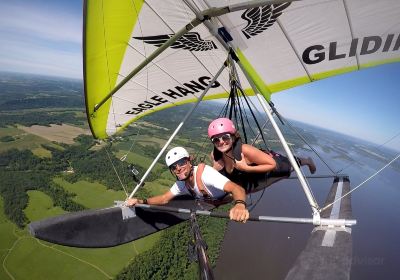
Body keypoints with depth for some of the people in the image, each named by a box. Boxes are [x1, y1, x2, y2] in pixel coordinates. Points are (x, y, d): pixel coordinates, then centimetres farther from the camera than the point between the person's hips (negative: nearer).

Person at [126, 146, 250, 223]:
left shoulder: (204, 172, -35)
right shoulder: (181, 184, -9)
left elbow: (237, 188, -46)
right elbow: (164, 199, 1)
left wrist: (240, 205, -68)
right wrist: (140, 201, -15)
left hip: (231, 205, -6)